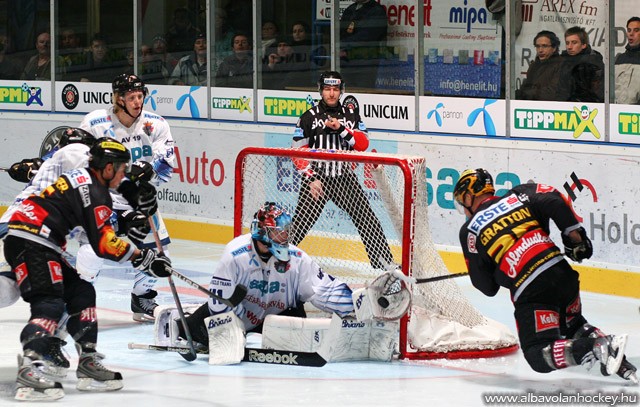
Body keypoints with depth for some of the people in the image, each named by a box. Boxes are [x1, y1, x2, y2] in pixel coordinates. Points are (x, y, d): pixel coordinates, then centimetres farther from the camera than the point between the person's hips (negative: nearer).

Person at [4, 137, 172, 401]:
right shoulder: (96, 193, -10)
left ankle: (88, 362, 15)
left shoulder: (80, 179, 19)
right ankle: (29, 369, -37)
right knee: (49, 304, -20)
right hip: (31, 243, -10)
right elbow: (104, 244, -13)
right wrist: (143, 258, -6)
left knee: (81, 293, 14)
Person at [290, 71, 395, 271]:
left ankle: (384, 261, 7)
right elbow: (298, 152, -3)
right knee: (299, 225, -5)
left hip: (344, 178, 2)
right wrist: (311, 179, -12)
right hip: (316, 178, -2)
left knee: (367, 220, -1)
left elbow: (363, 144, -4)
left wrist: (341, 130, -18)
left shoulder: (351, 115, 7)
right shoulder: (309, 117, -2)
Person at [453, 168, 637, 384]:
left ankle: (600, 349, -25)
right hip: (562, 272, 6)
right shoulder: (518, 196, 17)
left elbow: (486, 286, 10)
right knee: (574, 325, 31)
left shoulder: (470, 230, 9)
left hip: (531, 292, -6)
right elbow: (553, 200, 0)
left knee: (540, 356, -2)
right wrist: (575, 236, 9)